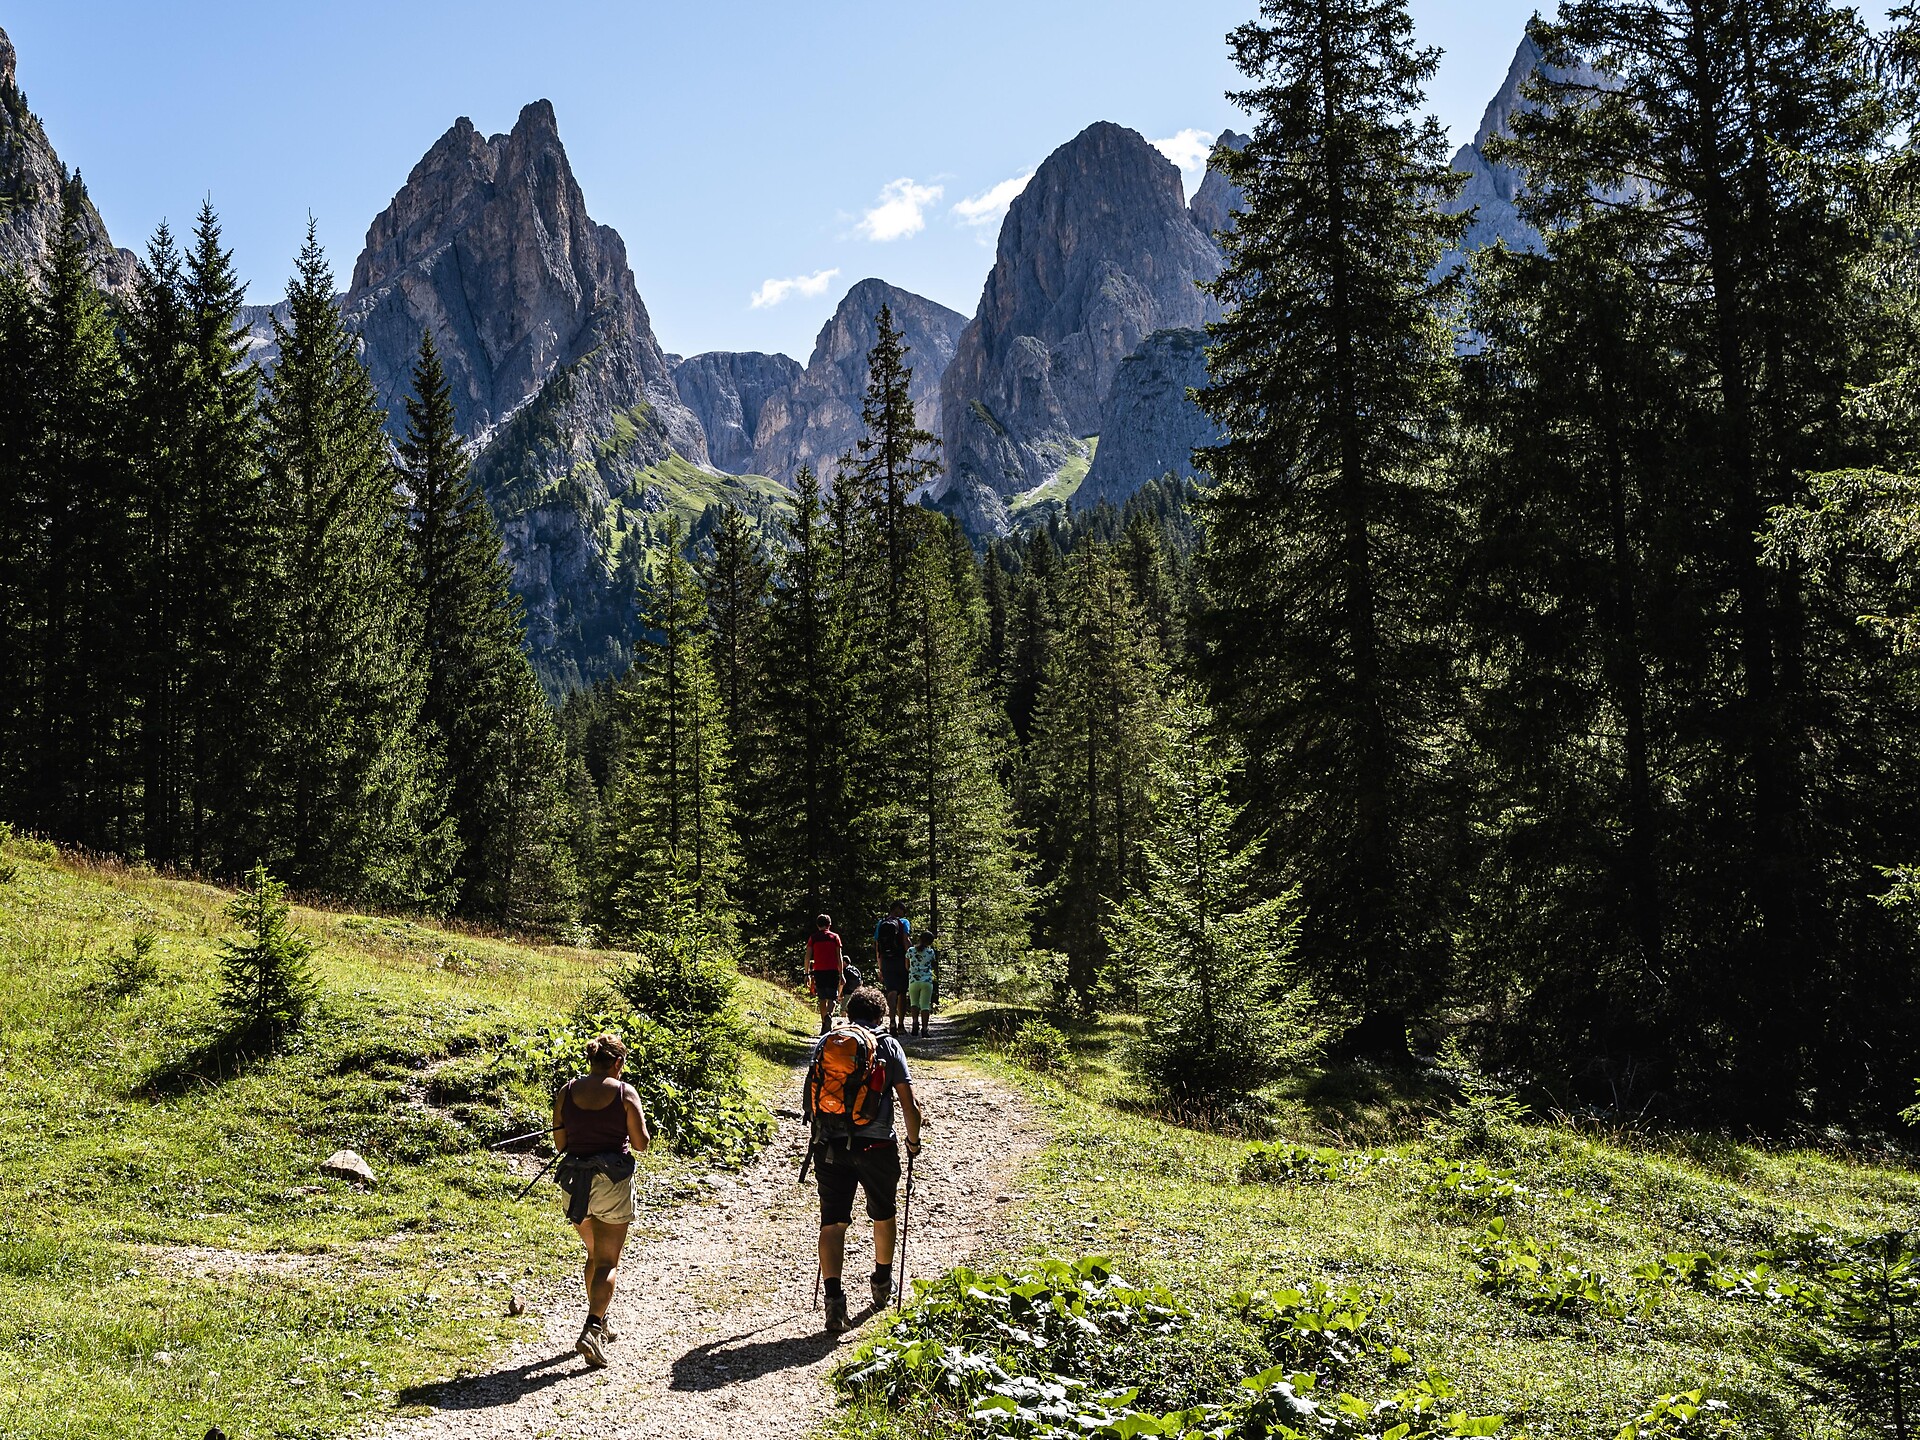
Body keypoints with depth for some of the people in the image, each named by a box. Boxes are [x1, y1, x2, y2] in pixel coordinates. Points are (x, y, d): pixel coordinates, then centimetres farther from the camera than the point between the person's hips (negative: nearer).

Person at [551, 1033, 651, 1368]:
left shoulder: (567, 1091, 1)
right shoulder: (625, 1092, -8)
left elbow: (559, 1143, 4)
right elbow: (641, 1143, -6)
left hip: (574, 1180, 4)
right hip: (613, 1180, -4)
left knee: (594, 1255, 23)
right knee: (608, 1262, 3)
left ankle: (598, 1325, 29)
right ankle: (592, 1330, -15)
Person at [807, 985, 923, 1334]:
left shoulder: (824, 1043, 9)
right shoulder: (888, 1046, 3)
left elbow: (812, 1096, 17)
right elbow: (908, 1102, 0)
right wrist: (914, 1140, 15)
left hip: (830, 1145, 1)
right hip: (876, 1145, -1)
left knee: (832, 1222, 4)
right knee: (883, 1215, 21)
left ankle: (833, 1296, -10)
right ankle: (882, 1283, 38)